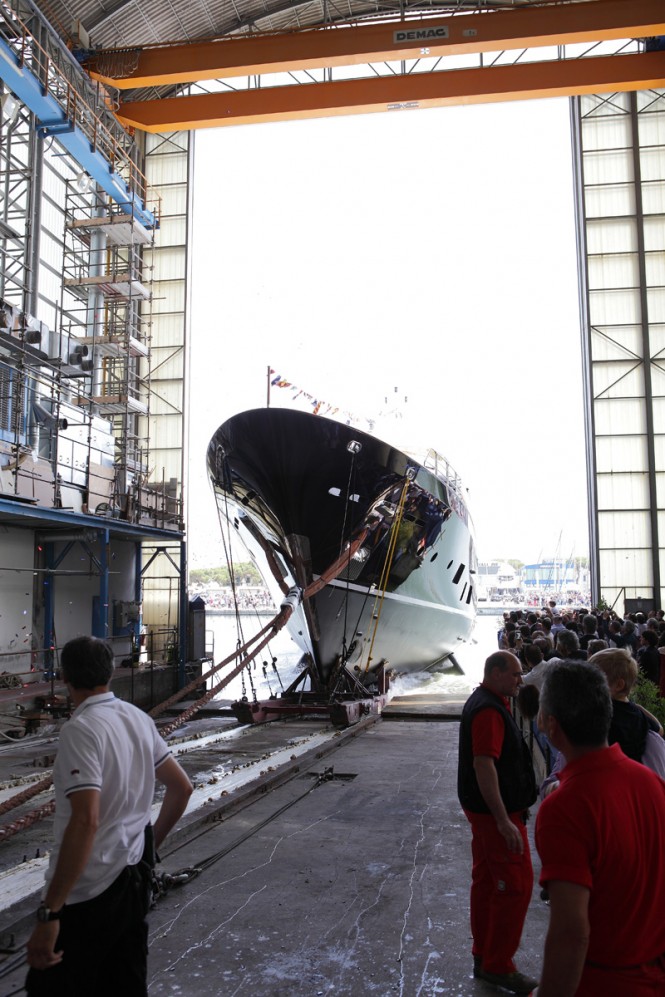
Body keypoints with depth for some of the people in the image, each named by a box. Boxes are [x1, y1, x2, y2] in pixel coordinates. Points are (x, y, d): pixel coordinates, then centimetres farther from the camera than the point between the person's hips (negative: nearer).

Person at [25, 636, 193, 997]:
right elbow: (181, 788, 11)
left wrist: (48, 914, -26)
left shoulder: (81, 729, -19)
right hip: (135, 872, 8)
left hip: (89, 889, -8)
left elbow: (85, 821, -28)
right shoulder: (138, 719, 4)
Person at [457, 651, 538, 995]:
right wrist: (504, 821, -28)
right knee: (516, 885, -2)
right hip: (497, 812, -10)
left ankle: (484, 956, 28)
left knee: (486, 881, 17)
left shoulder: (483, 703, 11)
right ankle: (498, 965, 8)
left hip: (484, 810, 10)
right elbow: (484, 765, -28)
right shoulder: (489, 710, -22)